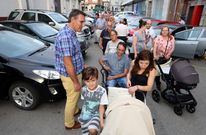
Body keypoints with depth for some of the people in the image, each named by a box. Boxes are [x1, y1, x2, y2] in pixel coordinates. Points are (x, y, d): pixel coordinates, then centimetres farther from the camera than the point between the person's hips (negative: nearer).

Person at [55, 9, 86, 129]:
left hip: (75, 72, 9)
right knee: (72, 98, 11)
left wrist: (82, 64, 20)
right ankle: (69, 124, 34)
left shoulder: (71, 33, 3)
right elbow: (67, 63, -28)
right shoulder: (66, 36, -29)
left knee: (75, 96, 29)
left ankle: (75, 110, 54)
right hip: (70, 75, -9)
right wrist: (76, 82, -21)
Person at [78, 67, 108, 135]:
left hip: (95, 115, -3)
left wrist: (101, 120, -11)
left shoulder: (102, 91, -21)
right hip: (85, 115, 4)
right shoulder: (83, 90, -9)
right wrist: (82, 114, 14)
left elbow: (101, 107, -12)